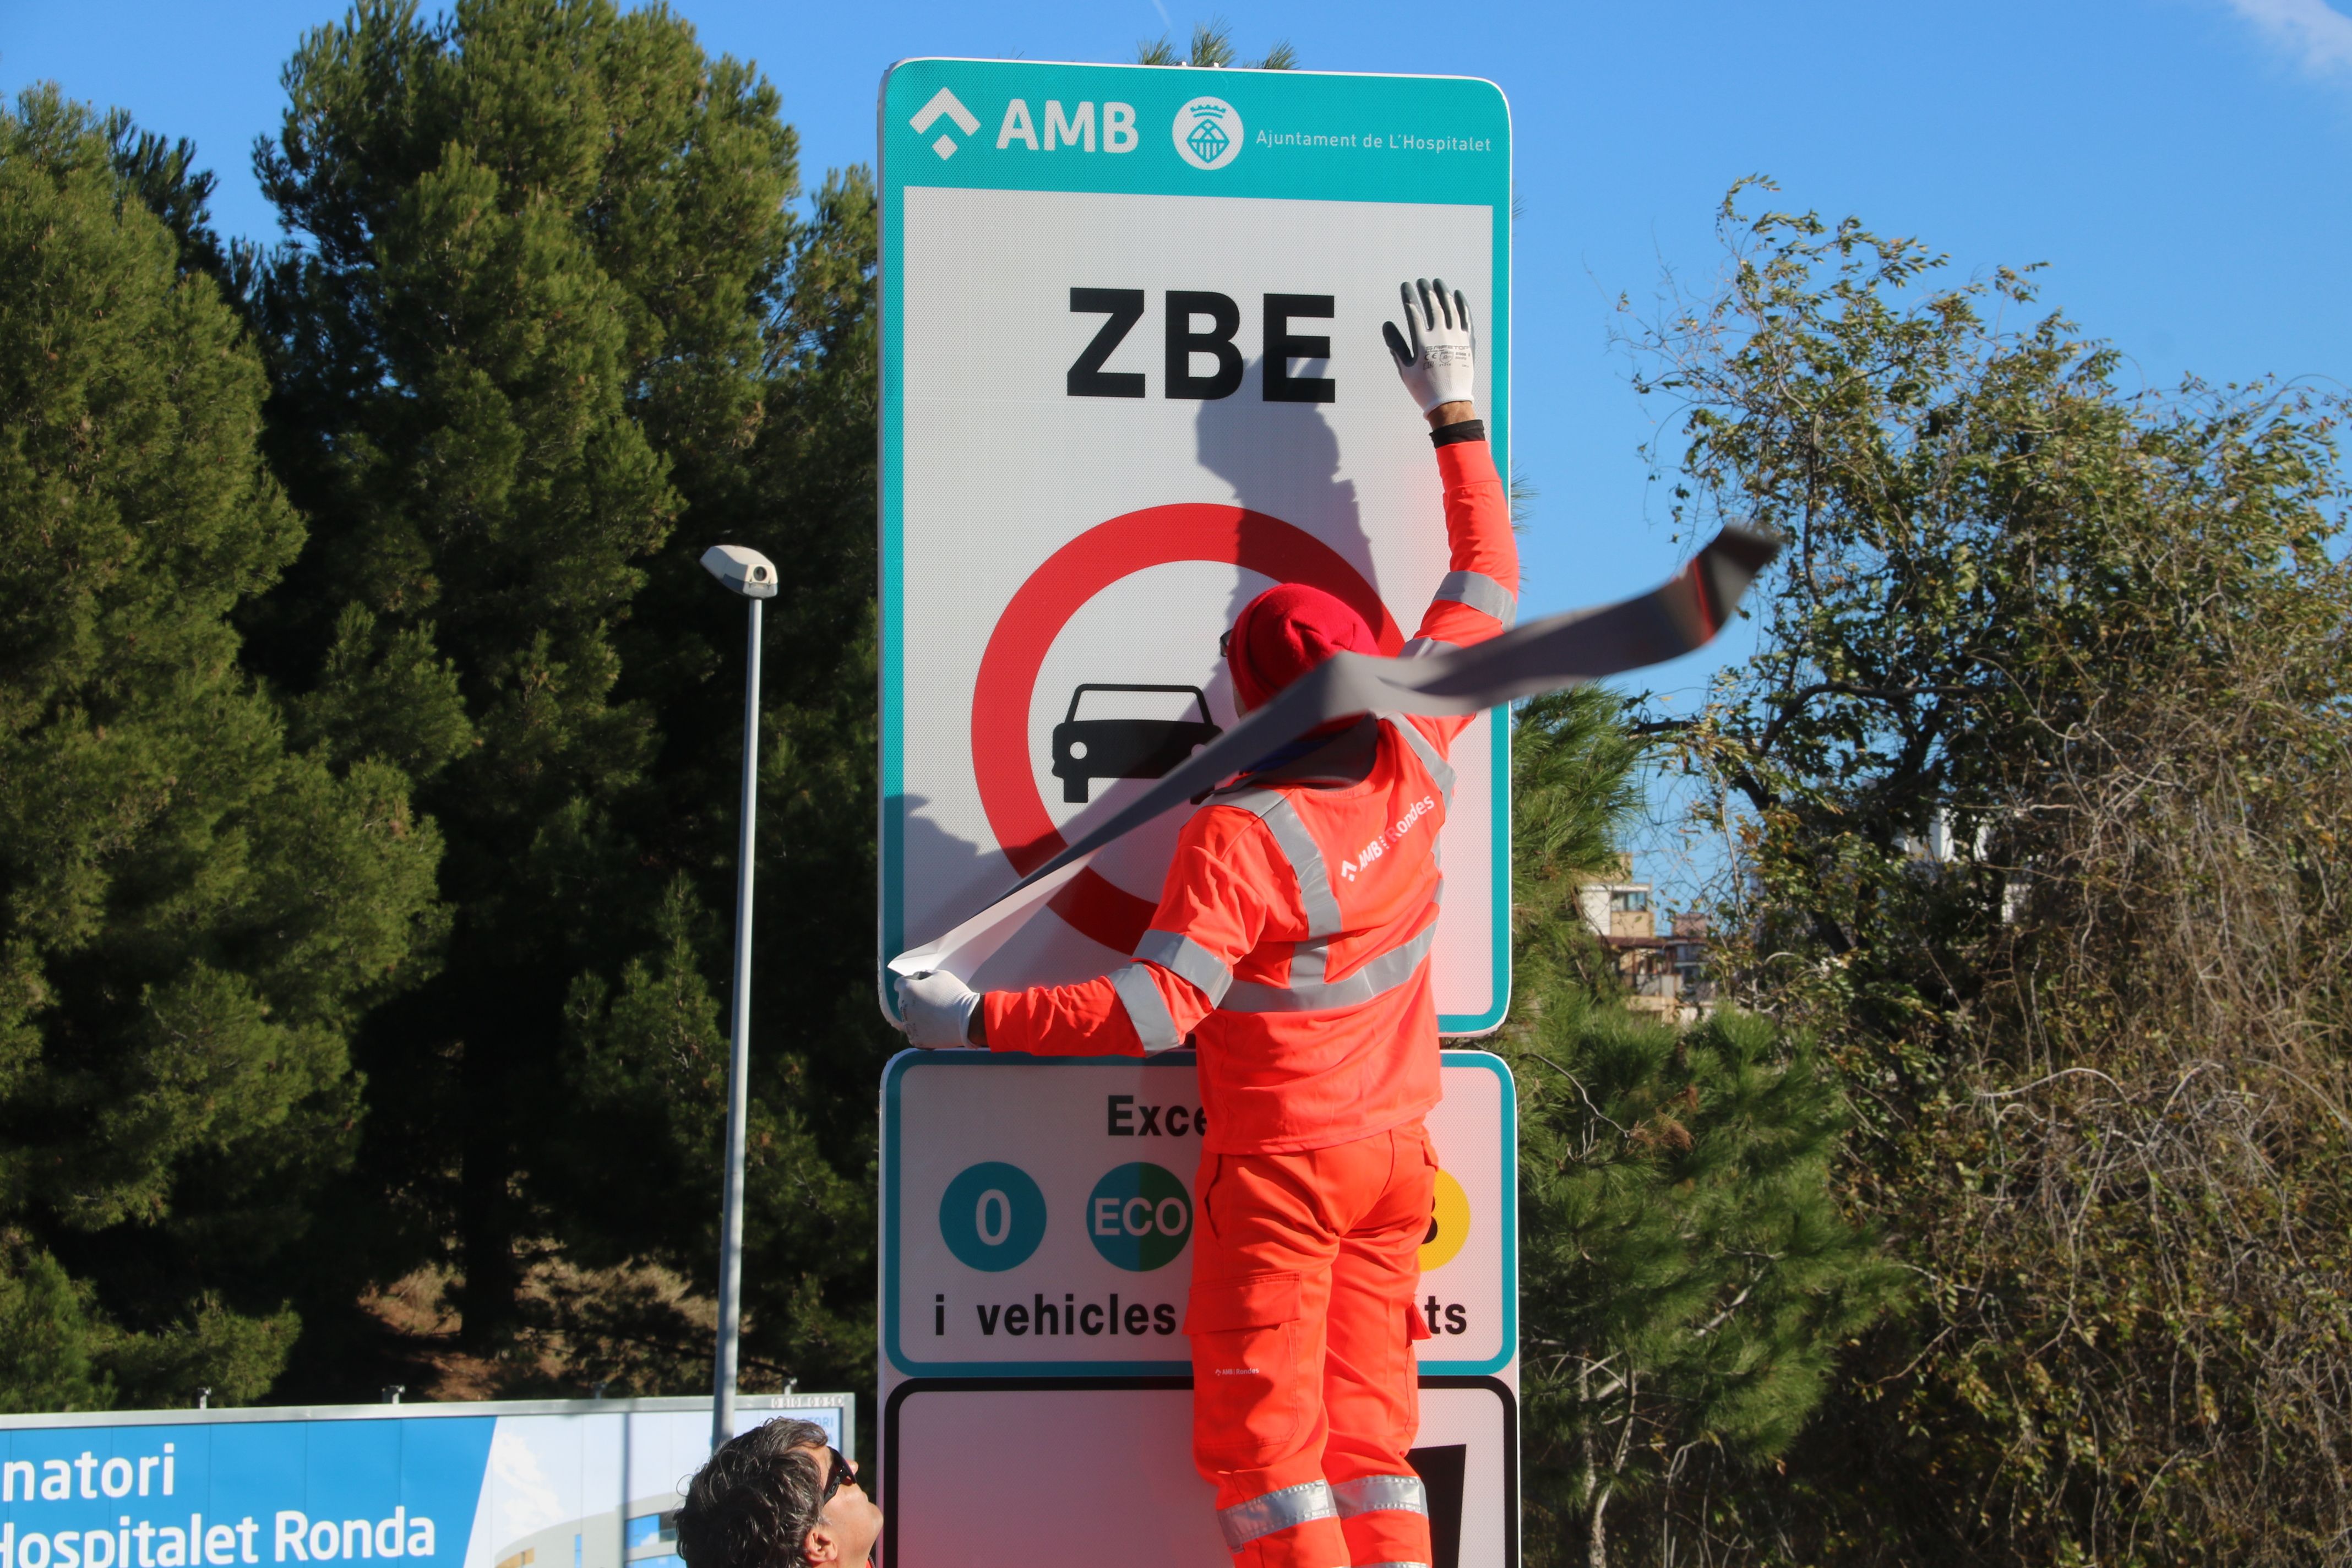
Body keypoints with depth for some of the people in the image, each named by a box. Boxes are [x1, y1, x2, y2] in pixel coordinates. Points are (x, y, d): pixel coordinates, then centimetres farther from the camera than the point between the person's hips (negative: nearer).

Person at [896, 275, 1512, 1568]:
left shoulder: (1240, 834, -22)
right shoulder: (1415, 758, -4)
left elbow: (1152, 1012, -25)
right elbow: (1485, 587, 10)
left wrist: (975, 1022, -16)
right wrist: (1458, 419, 18)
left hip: (1280, 1164, -7)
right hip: (1397, 1149, 7)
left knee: (1264, 1431, 0)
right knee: (1367, 1425, 9)